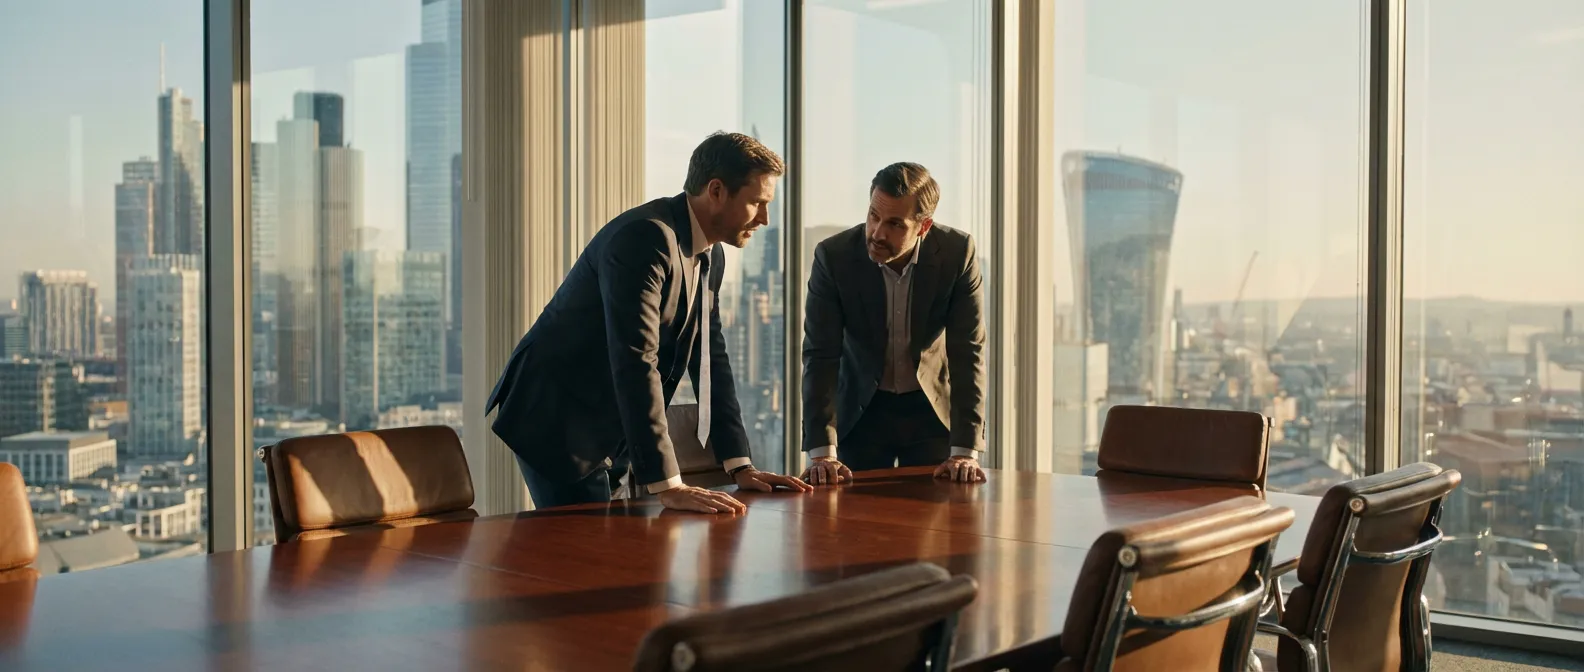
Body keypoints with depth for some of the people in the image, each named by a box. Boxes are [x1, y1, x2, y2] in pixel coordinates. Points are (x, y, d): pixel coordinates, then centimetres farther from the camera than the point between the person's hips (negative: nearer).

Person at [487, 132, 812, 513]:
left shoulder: (711, 254, 6)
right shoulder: (644, 238, -24)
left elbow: (710, 356, 8)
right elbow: (636, 363, -31)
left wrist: (740, 467, 2)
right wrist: (668, 487, -34)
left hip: (610, 434, 9)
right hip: (557, 421, -9)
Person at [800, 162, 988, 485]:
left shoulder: (958, 252, -18)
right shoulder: (833, 256, -20)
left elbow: (967, 352, -17)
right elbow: (820, 356, -19)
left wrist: (965, 450, -23)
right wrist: (822, 452, -27)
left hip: (934, 407, 1)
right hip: (860, 409, 0)